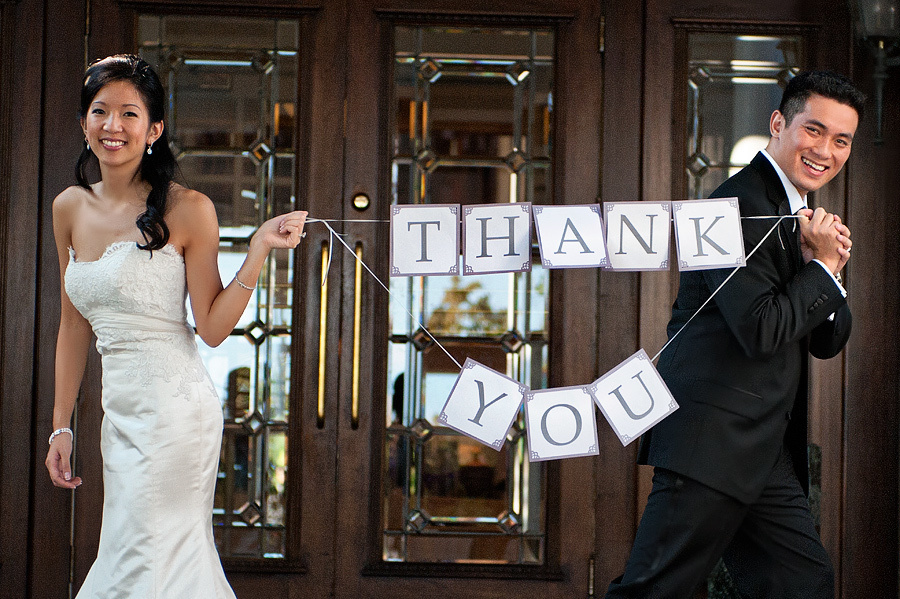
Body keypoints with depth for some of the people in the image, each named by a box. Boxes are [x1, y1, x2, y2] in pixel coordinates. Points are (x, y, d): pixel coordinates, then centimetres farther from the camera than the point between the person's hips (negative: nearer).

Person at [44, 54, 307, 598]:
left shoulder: (188, 210, -8)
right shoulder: (70, 209, 9)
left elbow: (213, 328, -9)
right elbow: (74, 325, 15)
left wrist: (260, 250, -17)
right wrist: (61, 425, 15)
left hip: (176, 406, -6)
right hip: (119, 409, 6)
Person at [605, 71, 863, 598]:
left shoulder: (803, 217, 19)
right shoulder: (740, 206, -12)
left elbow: (828, 341, 18)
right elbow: (760, 330, -20)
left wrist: (828, 264, 0)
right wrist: (824, 268, -8)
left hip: (767, 450, 10)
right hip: (713, 440, -10)